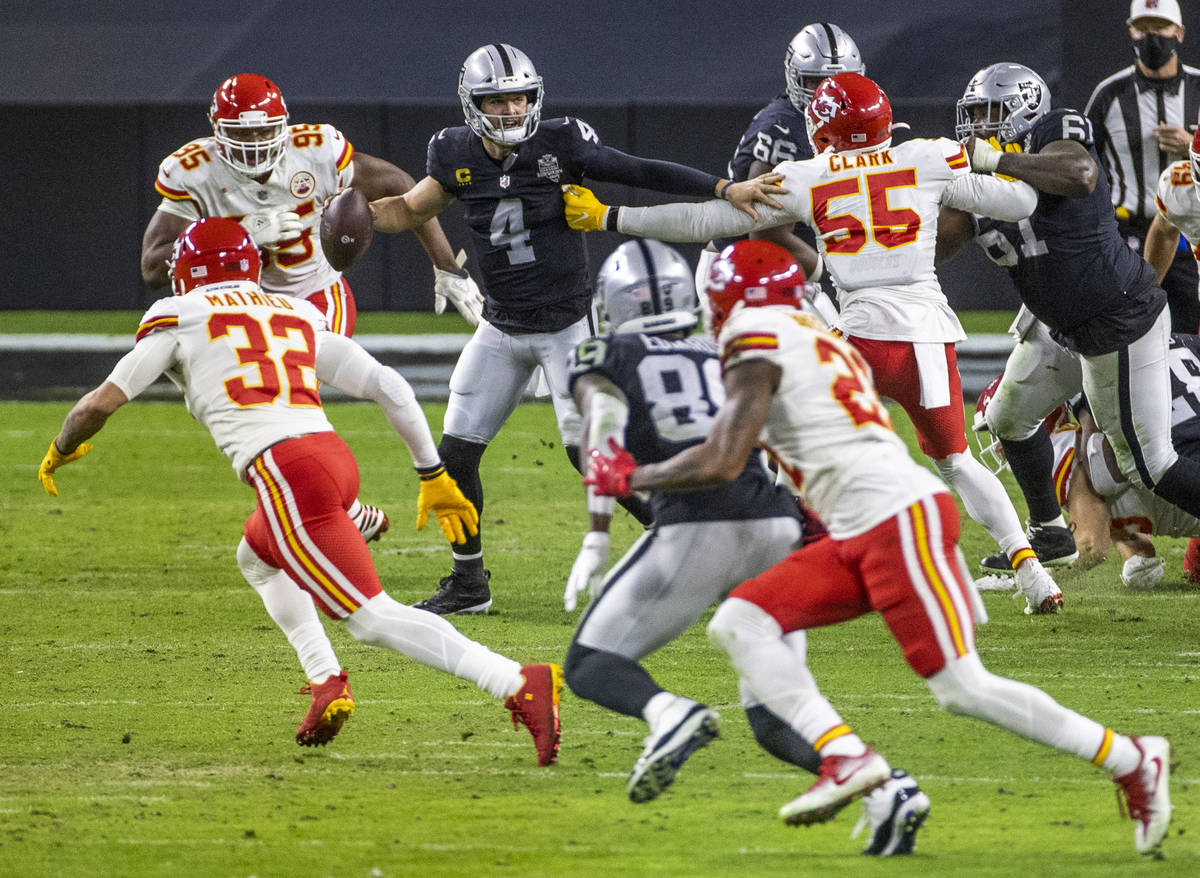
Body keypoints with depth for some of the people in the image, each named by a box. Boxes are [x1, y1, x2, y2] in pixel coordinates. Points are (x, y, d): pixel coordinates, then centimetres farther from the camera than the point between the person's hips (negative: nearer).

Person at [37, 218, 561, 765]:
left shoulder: (178, 316, 13)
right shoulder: (300, 316, 26)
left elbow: (101, 403, 12)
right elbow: (389, 387, 19)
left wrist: (60, 451, 31)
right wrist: (433, 475, 24)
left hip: (284, 469, -7)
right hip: (336, 457, 7)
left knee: (372, 618, -11)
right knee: (257, 558, 35)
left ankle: (520, 684, -28)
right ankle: (326, 681, 16)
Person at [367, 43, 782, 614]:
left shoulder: (560, 145, -14)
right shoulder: (458, 157, -3)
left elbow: (643, 174, -16)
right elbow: (413, 210, 13)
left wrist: (726, 189, -24)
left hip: (567, 326, -5)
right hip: (501, 331, 5)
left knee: (588, 450, -13)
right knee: (455, 454, 2)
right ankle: (468, 583, 18)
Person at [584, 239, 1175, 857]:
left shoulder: (756, 345, -6)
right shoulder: (816, 338, 22)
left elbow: (721, 465, -13)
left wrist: (634, 478, 3)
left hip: (900, 517, -10)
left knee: (962, 689, -11)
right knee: (738, 624, -1)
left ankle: (1132, 761, -2)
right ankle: (844, 755, -15)